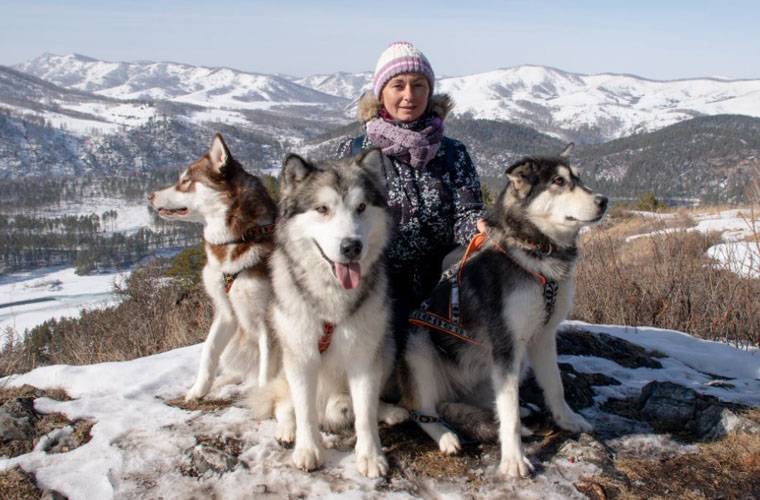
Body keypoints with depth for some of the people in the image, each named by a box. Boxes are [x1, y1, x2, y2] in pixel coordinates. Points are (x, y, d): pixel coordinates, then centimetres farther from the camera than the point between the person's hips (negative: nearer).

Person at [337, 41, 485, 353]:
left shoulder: (453, 153, 9)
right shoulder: (353, 152, 6)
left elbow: (464, 215, -1)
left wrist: (482, 226, -26)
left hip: (440, 279, 2)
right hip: (380, 279, -2)